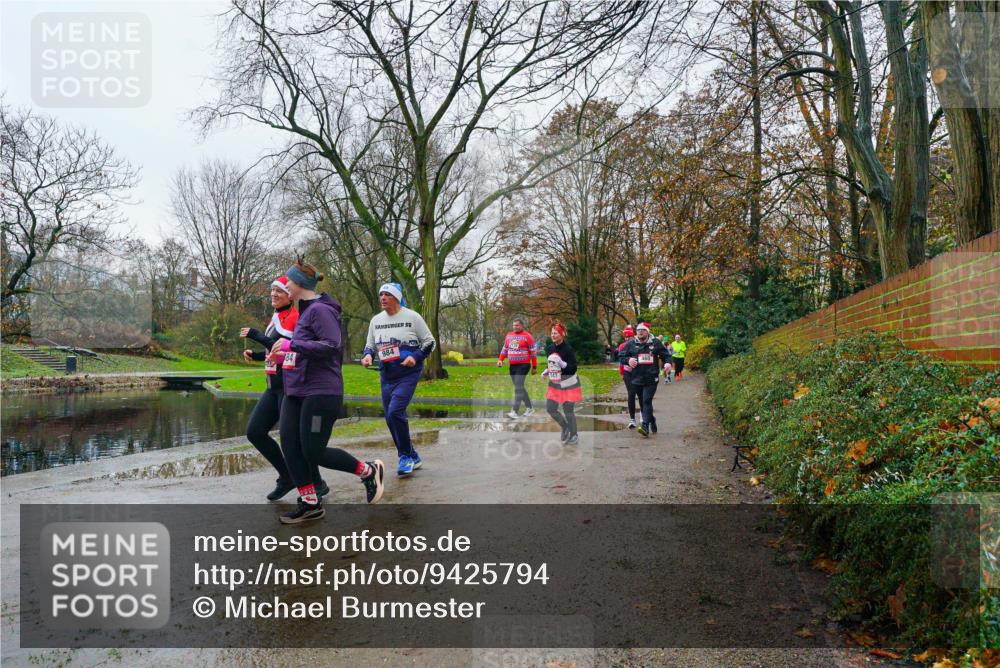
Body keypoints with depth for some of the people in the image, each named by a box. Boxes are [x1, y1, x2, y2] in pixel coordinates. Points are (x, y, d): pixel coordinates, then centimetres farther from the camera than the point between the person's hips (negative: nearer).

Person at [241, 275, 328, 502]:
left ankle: (318, 485, 13)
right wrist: (255, 355, 9)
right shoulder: (276, 317, 16)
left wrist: (256, 335, -19)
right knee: (254, 432, 7)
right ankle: (287, 478, 19)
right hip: (274, 386, 9)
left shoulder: (294, 317, -13)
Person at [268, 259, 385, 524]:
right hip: (296, 392, 9)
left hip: (320, 393, -9)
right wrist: (285, 355, 16)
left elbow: (332, 346, -23)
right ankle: (309, 503, 13)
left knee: (314, 452, -5)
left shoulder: (320, 310, -12)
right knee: (289, 446, 3)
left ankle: (369, 471, 14)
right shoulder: (305, 310, 17)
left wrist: (292, 345, -21)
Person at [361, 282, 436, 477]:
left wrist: (415, 357, -16)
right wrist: (368, 355, -6)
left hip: (408, 374, -6)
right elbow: (370, 345, 17)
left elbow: (429, 342, 0)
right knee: (390, 418, 7)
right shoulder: (376, 320, 7)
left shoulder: (412, 317, -6)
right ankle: (412, 458, 23)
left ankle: (406, 456, -3)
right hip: (386, 375, 6)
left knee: (395, 412, -21)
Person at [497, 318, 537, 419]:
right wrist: (500, 359, 4)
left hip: (523, 365, -7)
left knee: (518, 388, -14)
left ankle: (514, 412, -17)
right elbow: (505, 349, 20)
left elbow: (533, 352, -4)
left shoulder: (527, 336, -6)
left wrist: (534, 366, -5)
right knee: (520, 388, 13)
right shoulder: (509, 335, 12)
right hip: (512, 366, 7)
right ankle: (529, 408, 26)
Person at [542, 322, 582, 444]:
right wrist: (546, 371, -1)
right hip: (555, 384, 6)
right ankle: (565, 427, 26)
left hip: (569, 384, -6)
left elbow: (573, 368, -21)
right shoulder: (550, 348, 1)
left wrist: (562, 363, -34)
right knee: (550, 408, 1)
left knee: (568, 410, 0)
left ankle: (574, 435, 21)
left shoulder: (568, 349, -18)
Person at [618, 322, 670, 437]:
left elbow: (665, 354, 11)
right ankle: (652, 421, 29)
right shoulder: (631, 344, 6)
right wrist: (628, 360, -11)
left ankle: (645, 425, -19)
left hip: (651, 378, -3)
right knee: (642, 402, 11)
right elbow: (620, 356, 9)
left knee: (647, 401, -14)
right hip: (637, 378, 3)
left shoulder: (655, 342, 4)